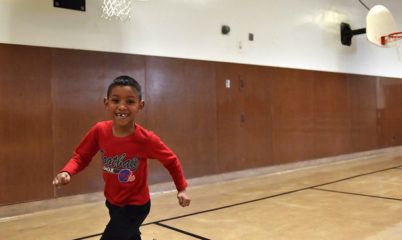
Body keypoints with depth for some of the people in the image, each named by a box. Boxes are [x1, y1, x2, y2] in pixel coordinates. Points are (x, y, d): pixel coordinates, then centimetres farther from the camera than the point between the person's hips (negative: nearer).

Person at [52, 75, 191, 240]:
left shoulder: (146, 139, -25)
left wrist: (181, 188, -7)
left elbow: (171, 161, -10)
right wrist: (66, 172, -23)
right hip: (112, 203, 4)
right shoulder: (100, 131, -17)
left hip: (135, 207, -4)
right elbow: (81, 157, -4)